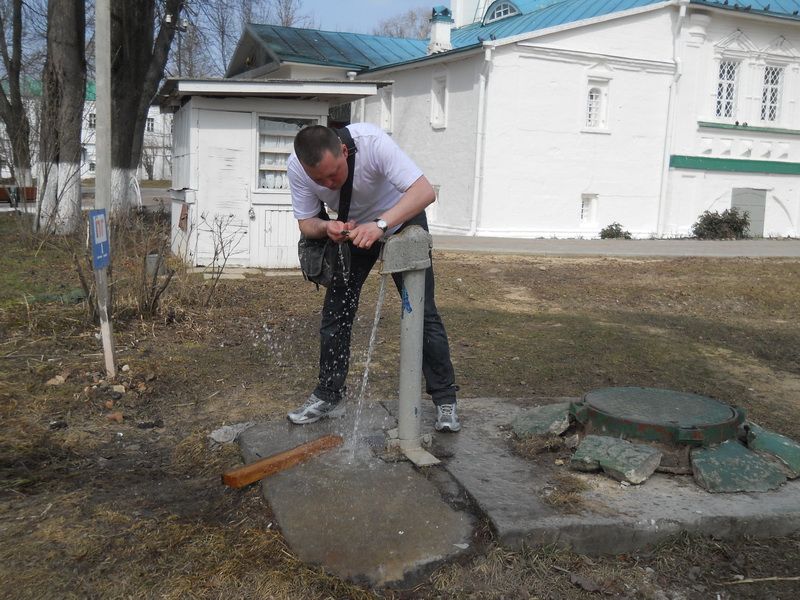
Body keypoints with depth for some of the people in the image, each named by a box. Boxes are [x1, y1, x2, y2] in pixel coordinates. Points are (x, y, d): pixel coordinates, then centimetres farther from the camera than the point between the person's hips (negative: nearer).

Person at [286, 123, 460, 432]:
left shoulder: (371, 141, -37)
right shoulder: (297, 167, -24)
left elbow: (425, 191, -43)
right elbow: (305, 222, -13)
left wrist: (380, 224, -55)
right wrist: (326, 227, -37)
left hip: (402, 219, -3)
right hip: (351, 229, 4)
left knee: (422, 312, -8)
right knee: (335, 312, 0)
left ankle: (445, 399, 4)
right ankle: (329, 396, 15)